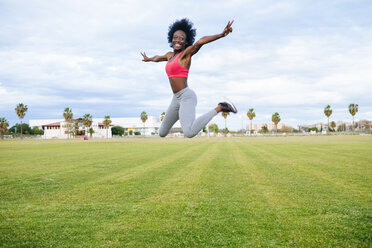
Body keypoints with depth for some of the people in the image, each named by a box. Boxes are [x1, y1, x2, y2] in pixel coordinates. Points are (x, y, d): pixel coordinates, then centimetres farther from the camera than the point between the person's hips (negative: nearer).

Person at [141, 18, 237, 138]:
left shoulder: (187, 53, -4)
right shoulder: (170, 55, 17)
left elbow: (201, 41, -23)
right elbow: (158, 58, 41)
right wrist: (148, 59, 61)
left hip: (186, 96, -8)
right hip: (176, 99, 8)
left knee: (189, 133, -32)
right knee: (162, 133, 18)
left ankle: (219, 108, -15)